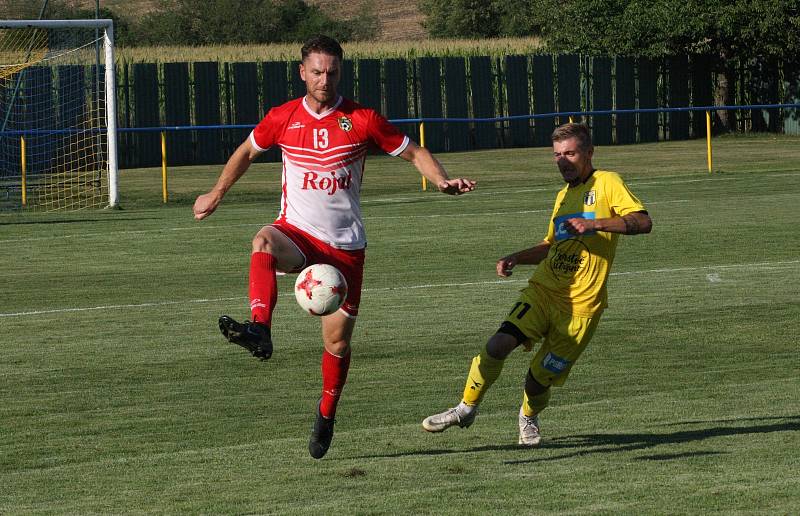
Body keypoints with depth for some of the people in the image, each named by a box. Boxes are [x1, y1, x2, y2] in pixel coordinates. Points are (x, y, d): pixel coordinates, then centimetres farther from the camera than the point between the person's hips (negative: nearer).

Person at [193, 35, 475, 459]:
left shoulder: (362, 121, -3)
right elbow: (246, 152, 21)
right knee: (263, 242, -37)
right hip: (297, 232, 0)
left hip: (345, 245, 0)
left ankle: (327, 414, 27)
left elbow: (414, 153, 3)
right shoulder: (283, 118, 3)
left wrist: (442, 181, -15)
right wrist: (216, 194, 24)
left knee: (338, 338, 2)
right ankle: (260, 330, -55)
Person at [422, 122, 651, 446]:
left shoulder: (607, 183, -2)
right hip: (542, 291, 5)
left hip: (580, 307, -5)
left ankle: (528, 417, 32)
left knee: (538, 380, -2)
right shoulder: (563, 196, 19)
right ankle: (466, 409, -4)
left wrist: (594, 223, -24)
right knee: (498, 345, -20)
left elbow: (643, 222, -15)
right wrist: (516, 258, 15)